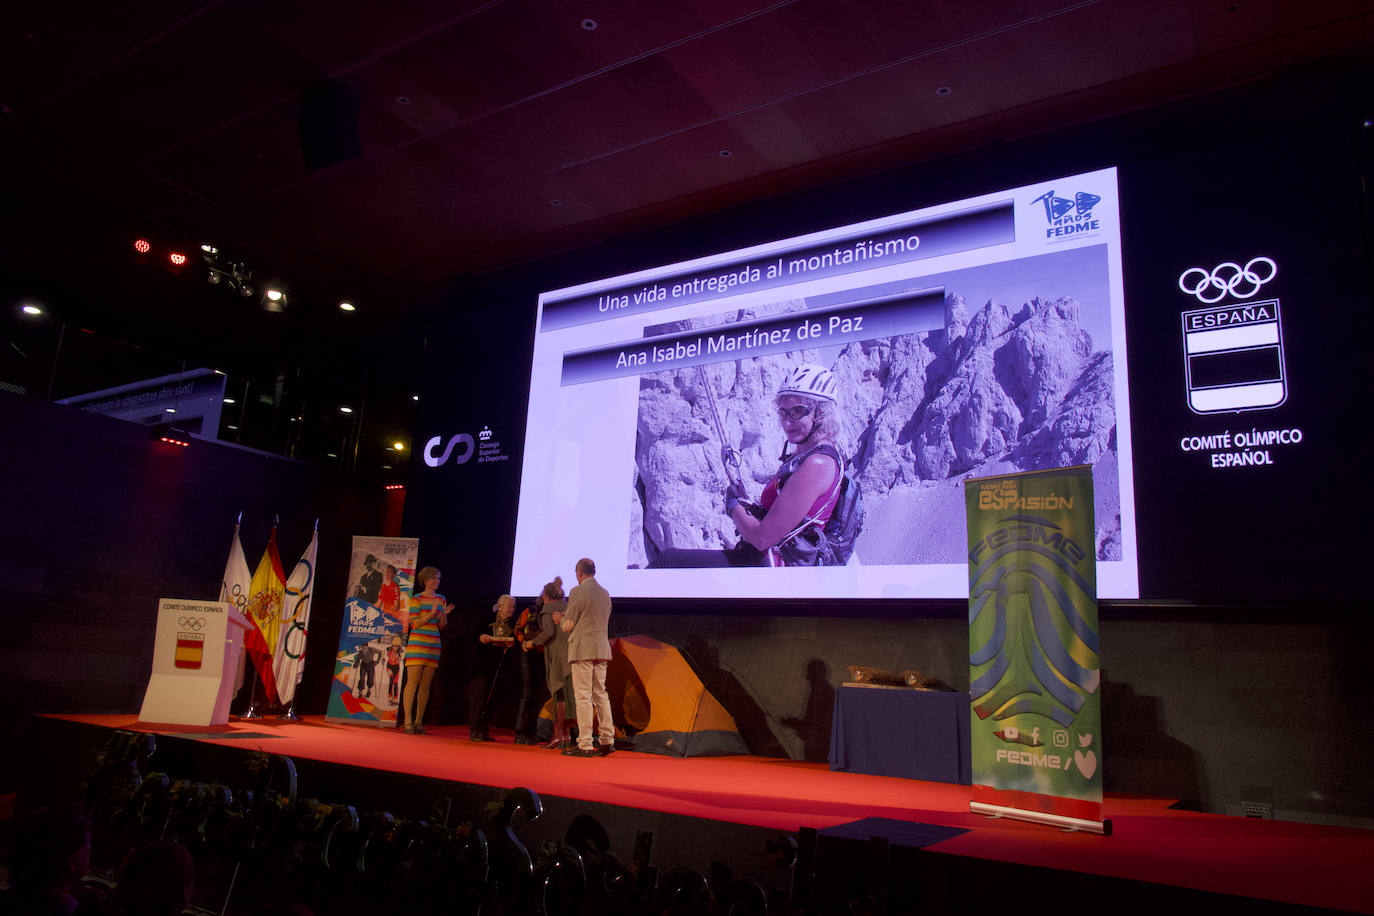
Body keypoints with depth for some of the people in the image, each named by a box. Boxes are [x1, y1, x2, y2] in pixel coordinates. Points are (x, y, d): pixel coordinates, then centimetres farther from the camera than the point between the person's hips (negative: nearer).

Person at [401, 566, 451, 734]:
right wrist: (432, 613, -18)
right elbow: (414, 624, -9)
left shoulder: (441, 599, 12)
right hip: (417, 644, -5)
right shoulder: (416, 599, -2)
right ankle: (408, 721, -5)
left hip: (433, 646, 5)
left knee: (426, 685, 4)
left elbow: (442, 626, 12)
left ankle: (418, 721, 8)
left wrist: (444, 615, -8)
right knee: (412, 682, -8)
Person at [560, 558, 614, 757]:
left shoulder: (578, 591, -8)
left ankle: (585, 745, -3)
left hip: (582, 650, -7)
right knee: (600, 693, 14)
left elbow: (568, 626, -8)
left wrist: (562, 620, 15)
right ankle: (607, 740, 16)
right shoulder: (605, 593, 13)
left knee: (583, 696, -4)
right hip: (602, 650, 7)